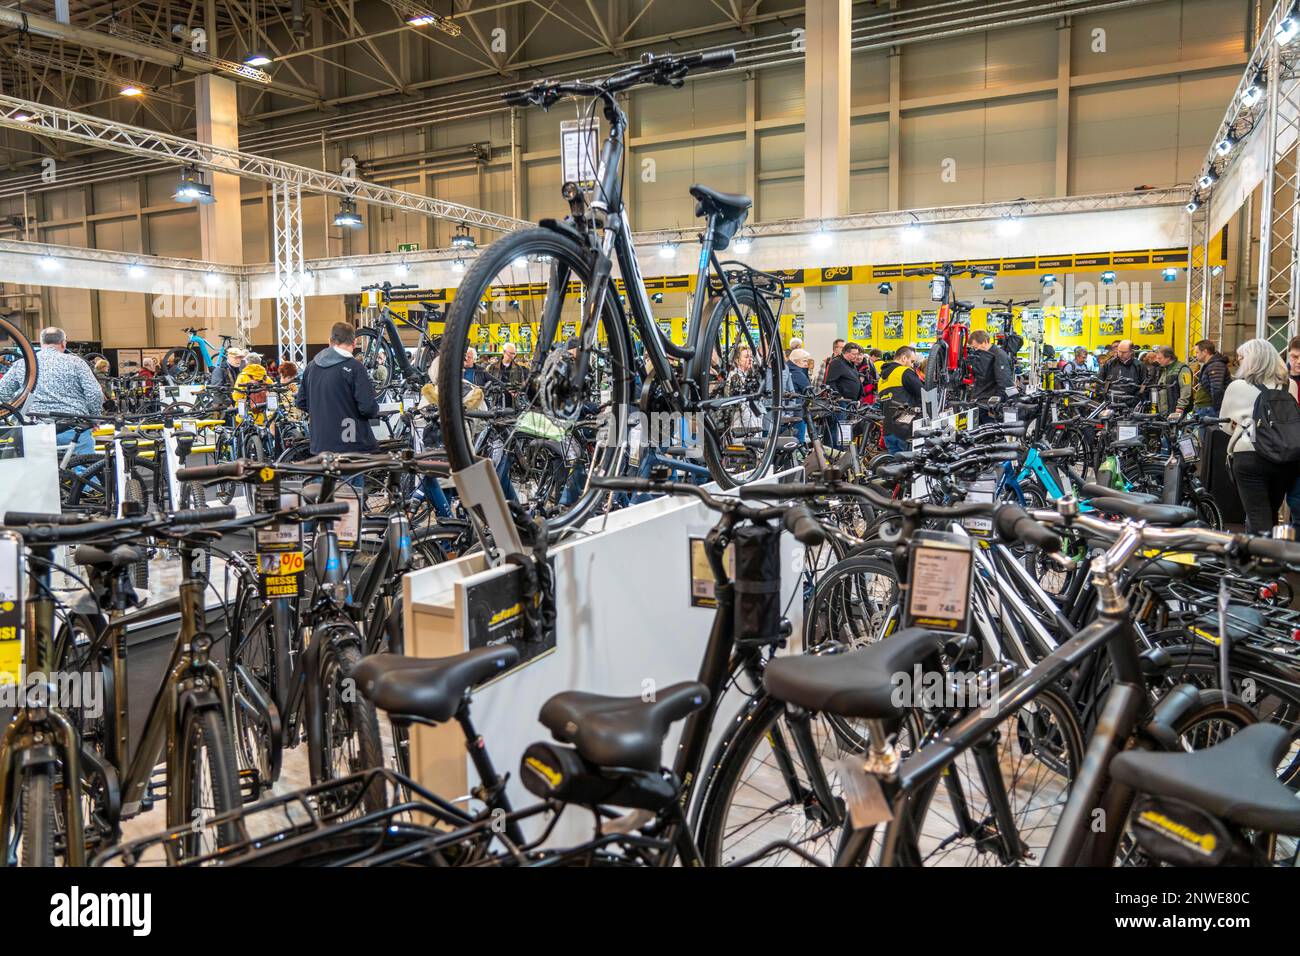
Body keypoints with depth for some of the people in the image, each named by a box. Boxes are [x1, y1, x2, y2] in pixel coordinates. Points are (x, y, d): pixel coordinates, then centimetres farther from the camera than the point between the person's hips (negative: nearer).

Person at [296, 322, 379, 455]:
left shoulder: (312, 365, 8)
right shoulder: (354, 367, -13)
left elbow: (301, 403, 15)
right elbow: (369, 408, -18)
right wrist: (374, 410, 3)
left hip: (319, 446, 6)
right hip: (353, 448, -6)